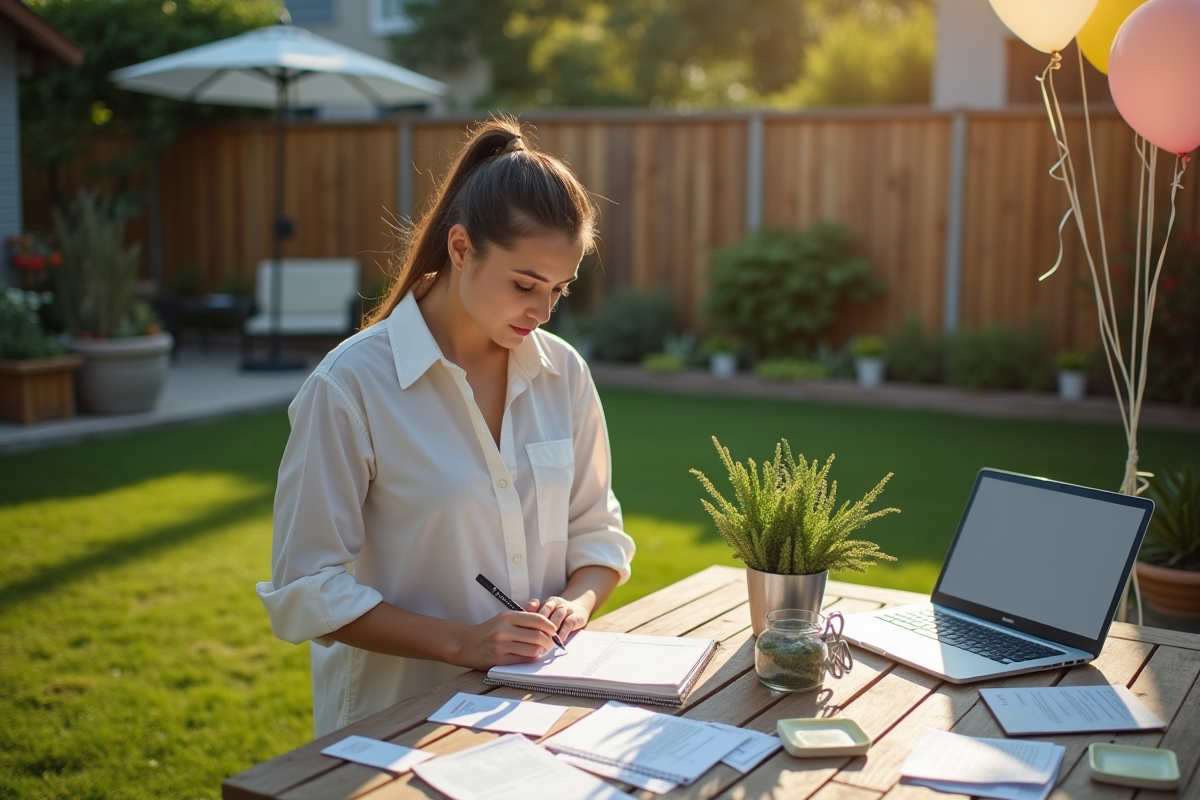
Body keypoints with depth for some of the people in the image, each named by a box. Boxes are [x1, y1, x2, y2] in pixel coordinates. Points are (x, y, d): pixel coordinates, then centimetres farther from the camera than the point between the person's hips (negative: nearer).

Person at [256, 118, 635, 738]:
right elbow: (307, 591, -9)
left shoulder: (563, 374, 5)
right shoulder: (351, 385, -11)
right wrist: (462, 642, -16)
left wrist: (576, 602, -5)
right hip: (397, 717, -3)